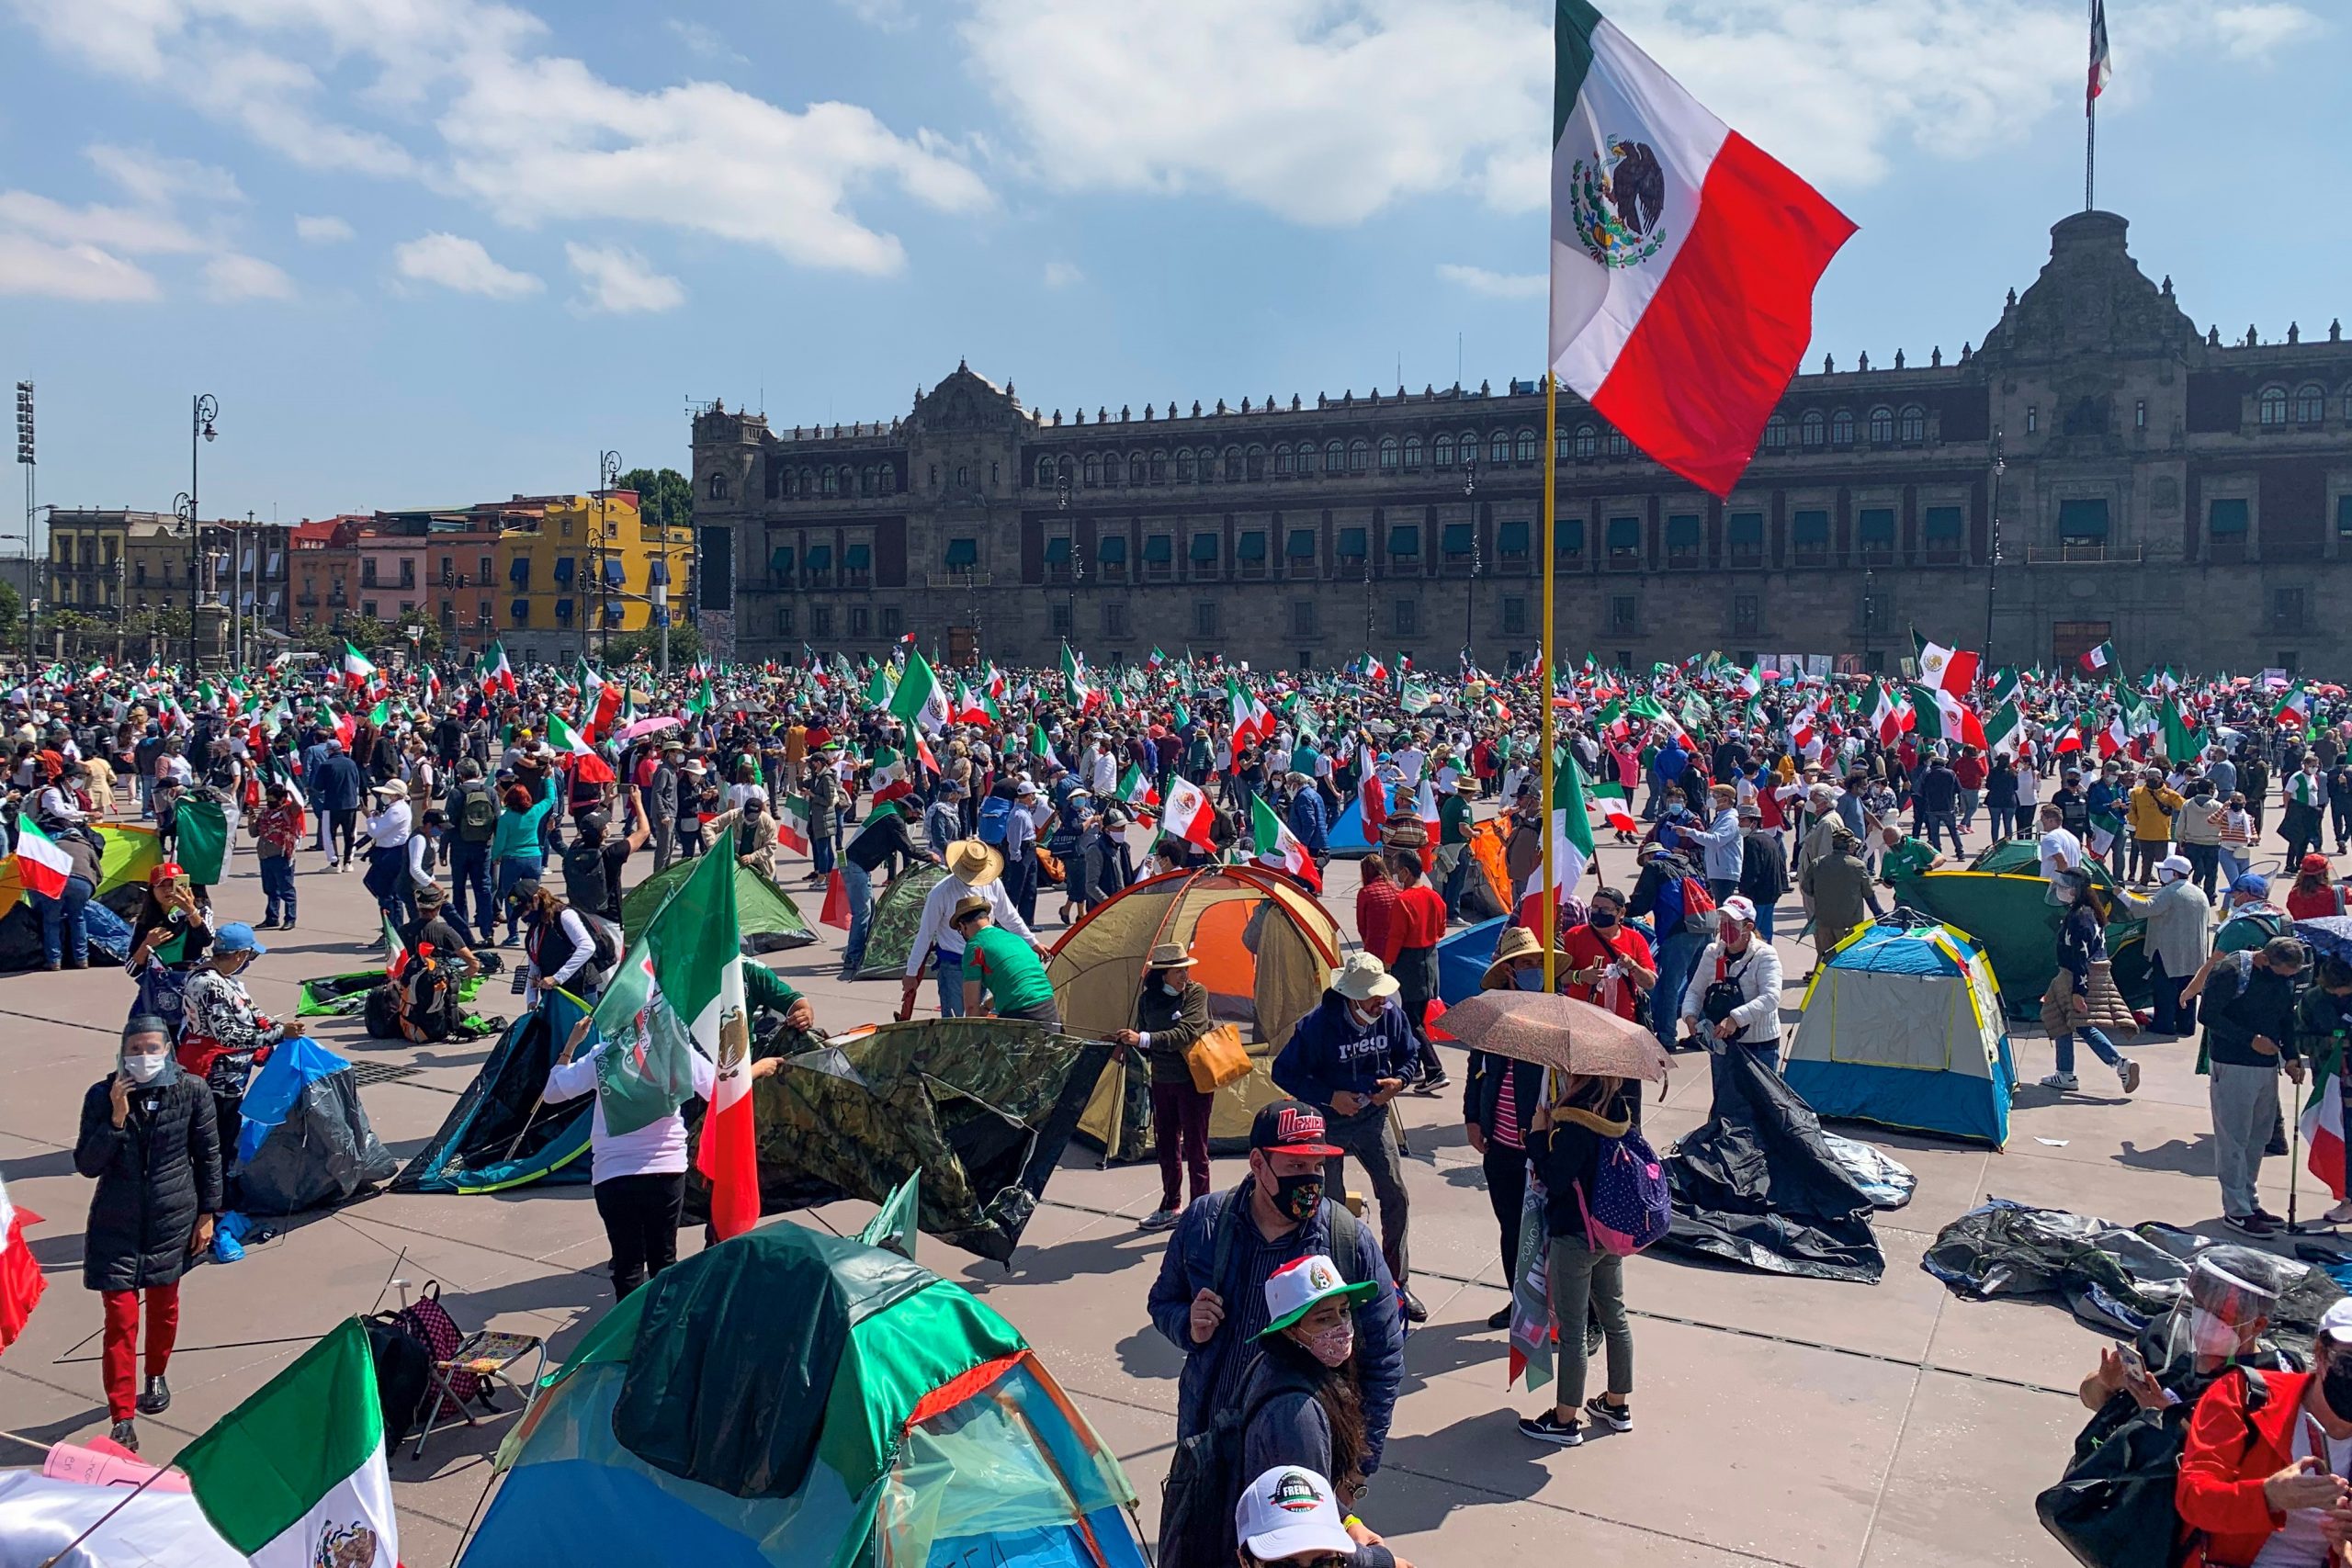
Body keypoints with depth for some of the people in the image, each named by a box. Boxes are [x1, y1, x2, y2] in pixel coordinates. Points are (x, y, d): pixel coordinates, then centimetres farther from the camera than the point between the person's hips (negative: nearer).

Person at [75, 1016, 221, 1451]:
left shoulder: (191, 1092, -8)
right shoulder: (102, 1096, -9)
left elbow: (208, 1155, 0)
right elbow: (87, 1164, -10)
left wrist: (207, 1213, 1)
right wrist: (117, 1118, -24)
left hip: (172, 1220, 1)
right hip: (117, 1224, -1)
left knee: (163, 1304, 18)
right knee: (120, 1318, -4)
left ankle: (156, 1377, 44)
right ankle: (123, 1418, 4)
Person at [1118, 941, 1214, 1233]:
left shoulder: (1197, 992, -12)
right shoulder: (1147, 999, 2)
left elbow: (1185, 1033, -24)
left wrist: (1143, 1039, -31)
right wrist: (1128, 1043, -9)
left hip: (1194, 1081, -5)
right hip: (1162, 1081, 6)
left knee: (1195, 1147, -1)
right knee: (1165, 1143, 15)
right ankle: (1170, 1208, 29)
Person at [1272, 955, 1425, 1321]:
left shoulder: (1391, 1015, -11)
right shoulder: (1316, 1025, -23)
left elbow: (1410, 1054, 8)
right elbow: (1283, 1072, -14)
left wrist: (1398, 1080, -14)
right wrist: (1329, 1096, -21)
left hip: (1372, 1116, 4)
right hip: (1327, 1123, -4)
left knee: (1396, 1198, 3)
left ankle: (1397, 1284, 19)